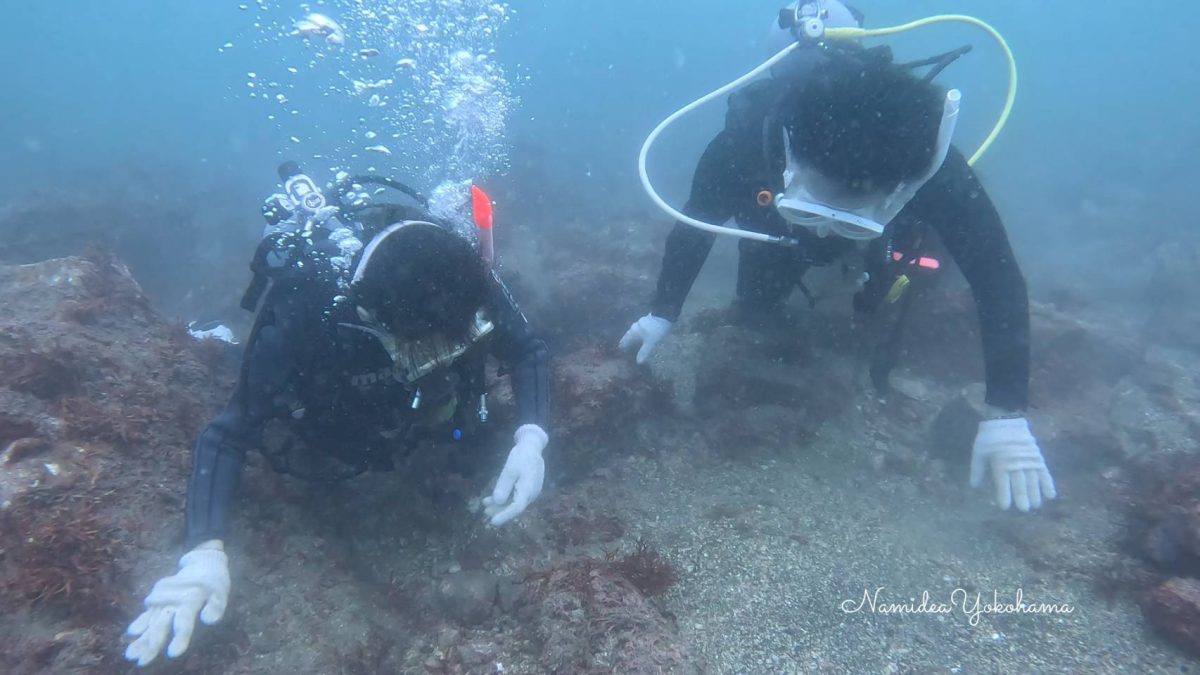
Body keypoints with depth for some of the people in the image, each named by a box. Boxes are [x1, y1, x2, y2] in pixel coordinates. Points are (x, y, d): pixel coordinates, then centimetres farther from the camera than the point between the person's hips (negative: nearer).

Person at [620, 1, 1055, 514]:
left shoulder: (931, 165, -45)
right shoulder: (746, 138, -45)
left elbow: (997, 275, -39)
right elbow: (695, 223, -26)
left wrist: (1006, 415, -45)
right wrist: (662, 314, -24)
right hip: (774, 229, 0)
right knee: (755, 309, 6)